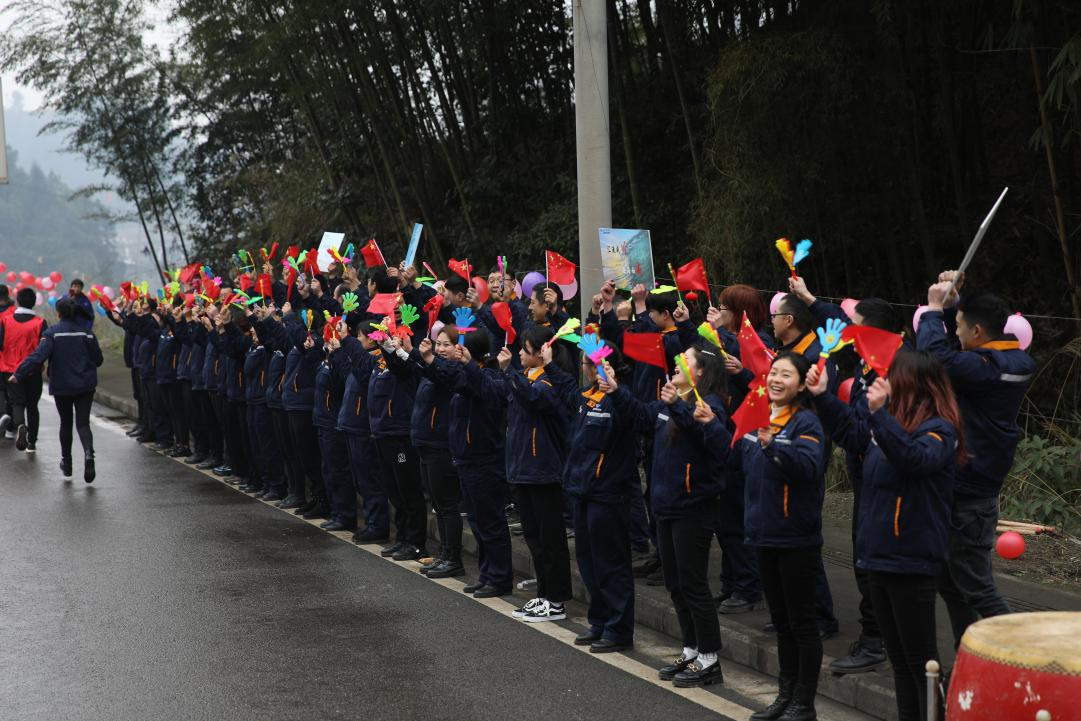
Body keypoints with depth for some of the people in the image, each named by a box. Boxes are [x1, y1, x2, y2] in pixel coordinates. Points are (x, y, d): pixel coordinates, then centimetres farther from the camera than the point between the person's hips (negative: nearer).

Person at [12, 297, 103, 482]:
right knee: (83, 422, 0)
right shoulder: (86, 333, -3)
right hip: (85, 385, 1)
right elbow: (98, 359, 2)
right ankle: (88, 453, -28)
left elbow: (39, 356, -21)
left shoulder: (52, 333, -10)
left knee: (66, 422, 16)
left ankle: (66, 462, 25)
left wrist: (19, 373, -19)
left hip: (61, 385, -1)